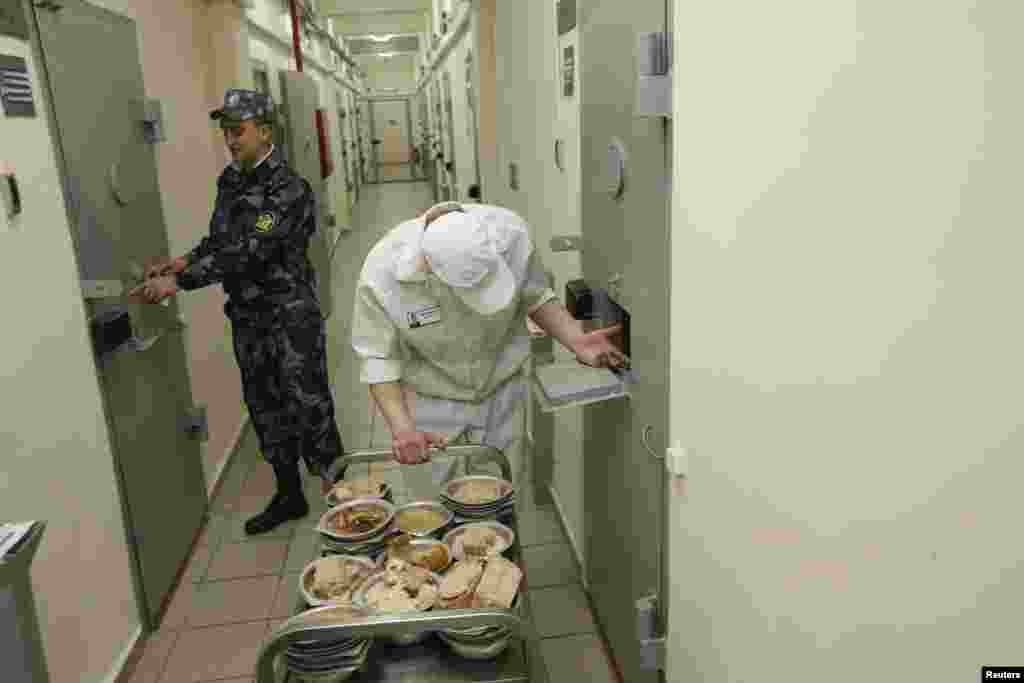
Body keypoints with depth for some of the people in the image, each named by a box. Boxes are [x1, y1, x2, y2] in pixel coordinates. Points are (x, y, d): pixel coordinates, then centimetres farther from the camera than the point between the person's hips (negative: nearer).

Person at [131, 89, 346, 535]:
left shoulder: (287, 189, -18)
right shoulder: (230, 180, 7)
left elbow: (248, 251, -26)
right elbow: (219, 239, 16)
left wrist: (178, 282, -26)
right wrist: (180, 262, -3)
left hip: (290, 317, -7)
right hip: (247, 317, 8)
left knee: (308, 406, 0)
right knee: (266, 409, 15)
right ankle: (289, 496, 31)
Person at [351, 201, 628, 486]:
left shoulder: (509, 231, -23)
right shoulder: (381, 273, -27)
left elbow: (534, 296, -6)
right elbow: (378, 358, -16)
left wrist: (576, 341, -20)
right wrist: (402, 428, -27)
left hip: (502, 391, 2)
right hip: (432, 401, -1)